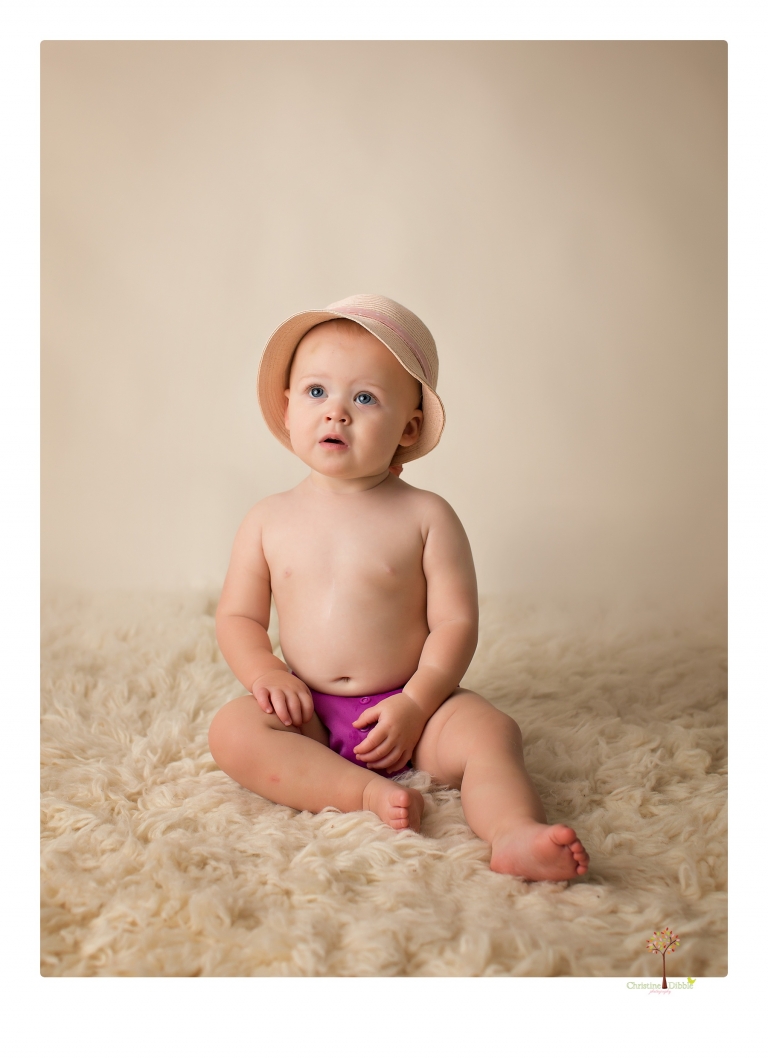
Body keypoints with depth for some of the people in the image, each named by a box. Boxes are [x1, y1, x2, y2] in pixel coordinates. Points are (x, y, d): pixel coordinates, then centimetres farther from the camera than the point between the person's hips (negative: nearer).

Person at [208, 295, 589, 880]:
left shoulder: (426, 517, -5)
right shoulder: (269, 520, 2)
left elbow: (456, 622, -7)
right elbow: (237, 616, 7)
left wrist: (414, 705, -18)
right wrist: (264, 671, -13)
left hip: (412, 703, -1)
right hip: (309, 712, 2)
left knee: (491, 731, -26)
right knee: (231, 730, -24)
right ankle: (363, 792, -29)